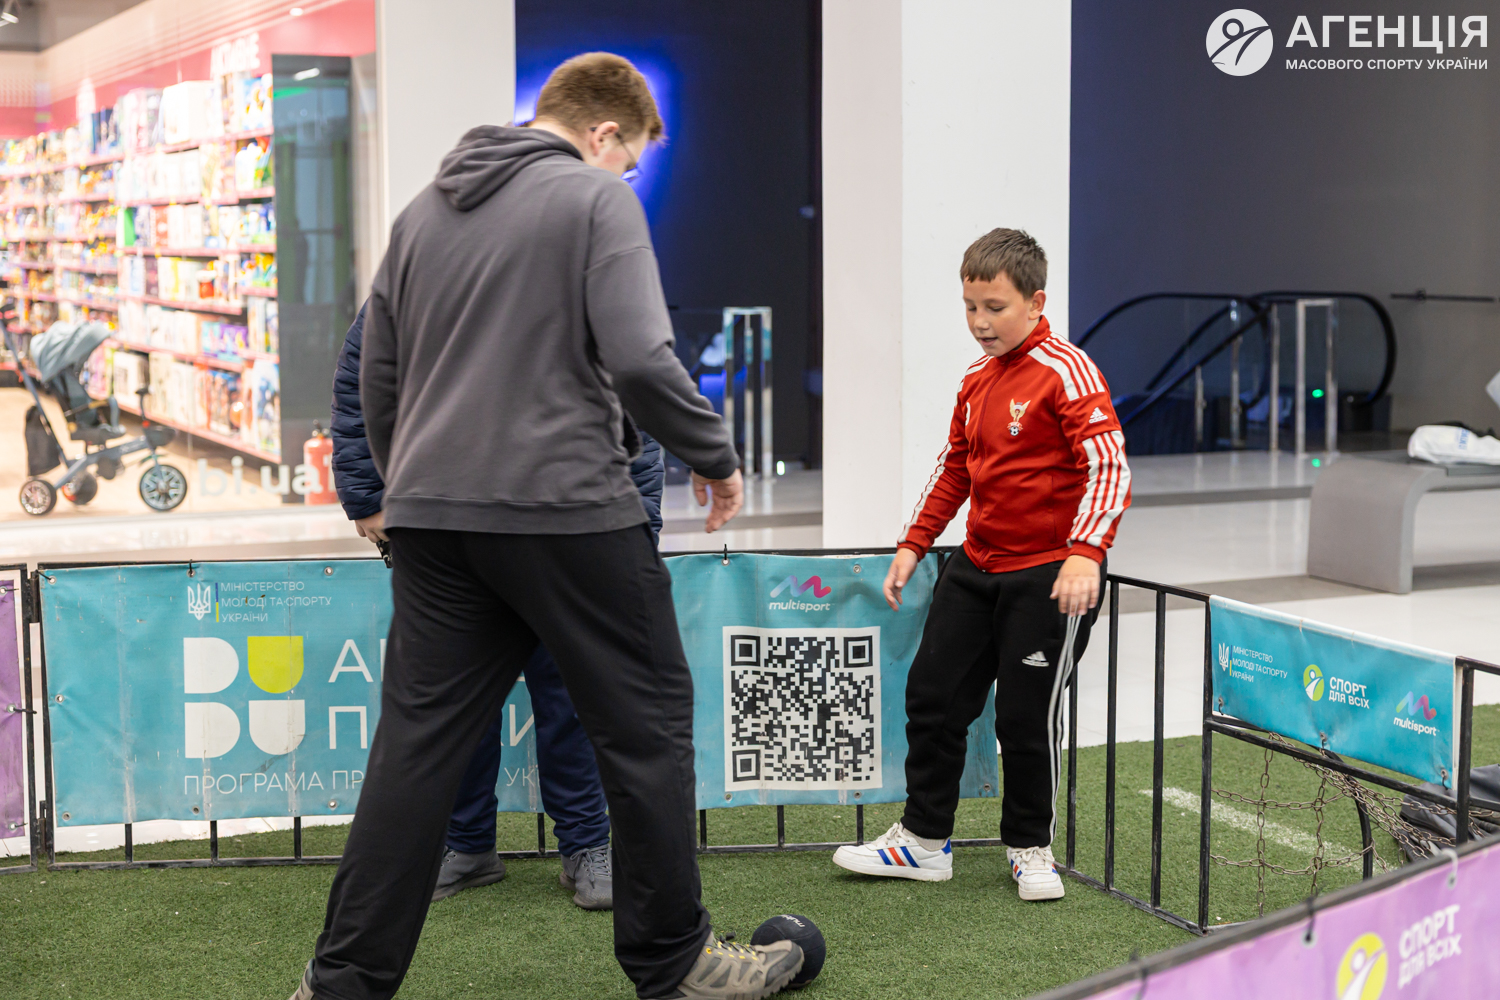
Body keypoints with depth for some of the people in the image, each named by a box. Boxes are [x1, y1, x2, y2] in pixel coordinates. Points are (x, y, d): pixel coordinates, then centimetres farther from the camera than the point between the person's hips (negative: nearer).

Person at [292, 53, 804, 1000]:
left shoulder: (424, 210, 17)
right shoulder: (597, 197, -3)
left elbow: (378, 377, 19)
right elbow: (640, 358, -15)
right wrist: (717, 456, 0)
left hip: (433, 519, 6)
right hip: (567, 509, -6)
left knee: (418, 741, 8)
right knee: (648, 726, 6)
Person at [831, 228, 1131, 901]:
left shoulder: (1065, 371, -13)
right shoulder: (977, 380, 11)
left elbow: (1108, 464, -21)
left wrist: (1085, 552, -32)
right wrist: (914, 543, 17)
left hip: (1048, 578, -7)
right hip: (976, 568, 8)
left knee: (1026, 717, 0)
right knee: (933, 696, 9)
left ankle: (1030, 849, 21)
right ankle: (923, 841, 23)